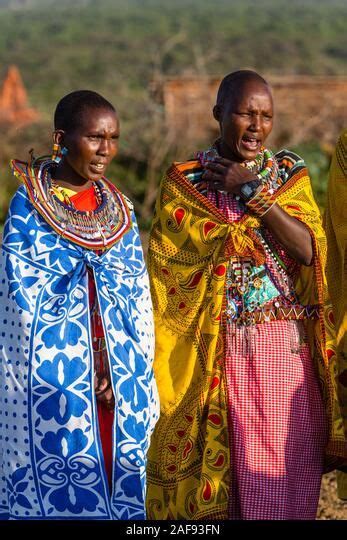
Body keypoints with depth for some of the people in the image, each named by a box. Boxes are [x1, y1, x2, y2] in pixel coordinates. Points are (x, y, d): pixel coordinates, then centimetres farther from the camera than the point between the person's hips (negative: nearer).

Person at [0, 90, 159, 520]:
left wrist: (125, 369, -5)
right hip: (53, 370, -4)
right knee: (58, 479, -2)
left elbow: (137, 296, 8)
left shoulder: (119, 207, 9)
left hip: (118, 369, 5)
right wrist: (81, 365, -10)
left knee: (117, 472, 7)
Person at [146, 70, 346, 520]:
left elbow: (308, 250, -6)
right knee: (217, 459, 1)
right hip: (216, 350, -1)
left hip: (285, 346, 2)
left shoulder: (290, 173, 7)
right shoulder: (184, 182, 2)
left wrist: (255, 193, -11)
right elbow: (166, 271, -1)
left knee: (284, 460, 3)